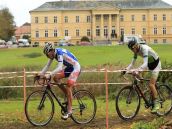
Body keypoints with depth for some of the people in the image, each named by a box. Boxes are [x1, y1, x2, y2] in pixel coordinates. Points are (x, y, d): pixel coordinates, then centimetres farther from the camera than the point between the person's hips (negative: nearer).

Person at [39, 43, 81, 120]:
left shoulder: (60, 53, -29)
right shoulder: (53, 54, -4)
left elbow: (59, 68, -39)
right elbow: (47, 66, 0)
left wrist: (49, 75, -47)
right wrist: (41, 74, -12)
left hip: (76, 68, -9)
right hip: (69, 68, 9)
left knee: (68, 87, -18)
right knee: (55, 77, -6)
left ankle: (69, 110, -12)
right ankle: (68, 96, 7)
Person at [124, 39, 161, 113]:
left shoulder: (144, 49, -32)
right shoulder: (136, 51, -8)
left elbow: (145, 63, -42)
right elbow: (132, 63, -3)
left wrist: (138, 70, -55)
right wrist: (126, 69, -20)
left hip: (156, 64, -8)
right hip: (149, 65, 8)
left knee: (151, 84, -15)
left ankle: (156, 104, -8)